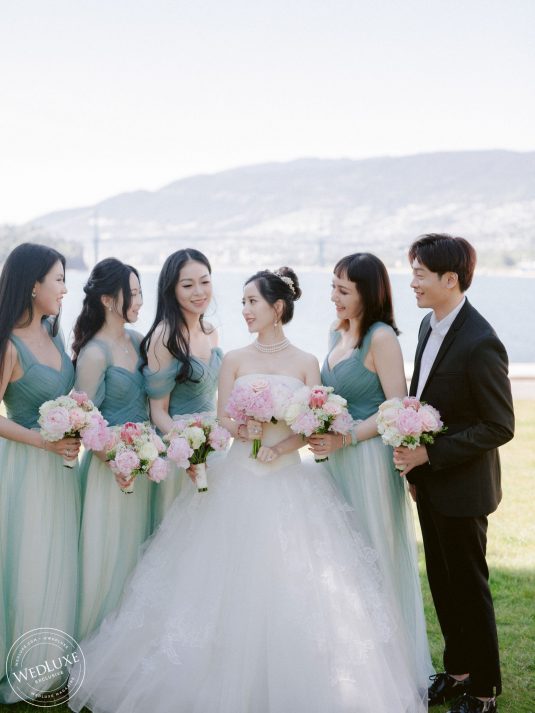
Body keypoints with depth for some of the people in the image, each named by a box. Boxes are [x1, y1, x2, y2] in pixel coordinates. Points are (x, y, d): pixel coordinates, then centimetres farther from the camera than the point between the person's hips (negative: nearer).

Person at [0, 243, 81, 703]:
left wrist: (72, 436, 3)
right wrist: (43, 440, -20)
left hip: (60, 464, 7)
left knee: (58, 566, 14)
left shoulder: (52, 334, 7)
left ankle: (50, 662, 30)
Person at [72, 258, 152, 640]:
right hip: (111, 461, -7)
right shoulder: (94, 353, -17)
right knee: (110, 553, 4)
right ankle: (99, 634, 22)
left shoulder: (136, 339, 4)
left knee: (138, 545, 17)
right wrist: (114, 460, -22)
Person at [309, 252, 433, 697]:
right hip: (336, 457, 8)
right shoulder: (338, 334, 10)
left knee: (372, 557, 4)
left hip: (369, 458, -8)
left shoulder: (381, 337, -15)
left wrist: (344, 439, -20)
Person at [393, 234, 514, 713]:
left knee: (468, 587, 7)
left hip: (462, 488, -8)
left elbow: (500, 427, -21)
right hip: (431, 481, 8)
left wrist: (431, 453, -21)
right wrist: (412, 448, 1)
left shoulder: (480, 343, -24)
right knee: (442, 582, 19)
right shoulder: (430, 325, 3)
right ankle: (458, 670, 36)